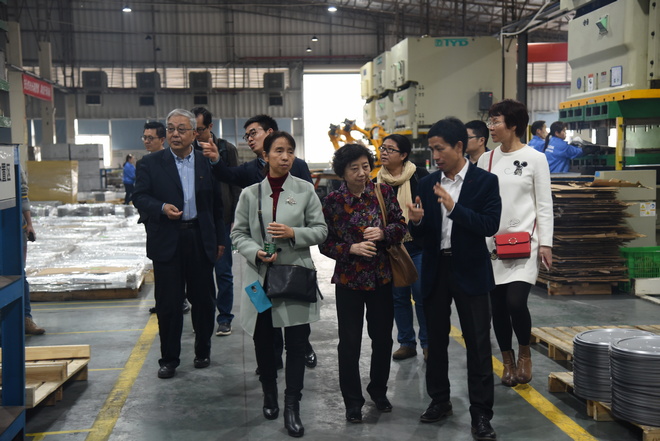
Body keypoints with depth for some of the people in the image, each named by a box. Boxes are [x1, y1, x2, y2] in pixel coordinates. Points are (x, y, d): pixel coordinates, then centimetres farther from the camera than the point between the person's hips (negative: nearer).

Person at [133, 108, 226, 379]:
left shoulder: (207, 163, 6)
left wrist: (219, 239, 7)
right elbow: (140, 197, -1)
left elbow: (217, 204, 9)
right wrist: (162, 208, -20)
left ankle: (203, 351, 27)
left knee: (203, 299, 9)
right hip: (167, 242, -1)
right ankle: (169, 359, 15)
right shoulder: (151, 163, 4)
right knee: (168, 303, 3)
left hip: (201, 241, 1)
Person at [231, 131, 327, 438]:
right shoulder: (251, 193, 2)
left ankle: (292, 407, 10)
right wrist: (255, 252, -14)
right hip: (261, 276, 1)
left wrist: (293, 234, -17)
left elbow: (320, 229, 0)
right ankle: (269, 394, 35)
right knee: (263, 341, 13)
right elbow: (238, 233, 4)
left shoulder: (305, 190, 0)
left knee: (297, 343, -1)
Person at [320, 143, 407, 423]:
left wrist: (383, 233, -19)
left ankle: (378, 390, 35)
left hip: (381, 277, 2)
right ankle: (352, 400, 21)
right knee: (350, 342, 5)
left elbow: (401, 226, 1)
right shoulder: (333, 201, -7)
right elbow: (325, 244, -5)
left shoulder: (383, 192, -2)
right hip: (349, 280, -2)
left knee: (383, 337, 13)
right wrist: (351, 249, -21)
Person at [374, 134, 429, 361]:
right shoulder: (377, 182, 7)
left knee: (422, 295, 0)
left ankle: (427, 343, 15)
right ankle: (406, 343, 22)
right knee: (398, 296, 9)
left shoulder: (419, 176, -5)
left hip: (418, 246, -4)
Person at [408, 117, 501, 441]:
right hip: (435, 269, 4)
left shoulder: (485, 181, -6)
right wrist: (416, 221, -17)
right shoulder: (427, 183, 5)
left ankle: (481, 414, 10)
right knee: (436, 339, 14)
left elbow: (490, 225, -16)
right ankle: (439, 401, 30)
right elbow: (420, 234, 5)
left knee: (478, 343, 0)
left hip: (470, 270, -4)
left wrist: (454, 208, -24)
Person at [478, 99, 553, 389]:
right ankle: (508, 361, 23)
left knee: (516, 302, -15)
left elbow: (544, 204, -2)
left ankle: (524, 354, 13)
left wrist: (545, 243, -7)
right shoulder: (486, 160, 8)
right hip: (492, 243, 4)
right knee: (497, 307, 6)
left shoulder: (535, 158, -2)